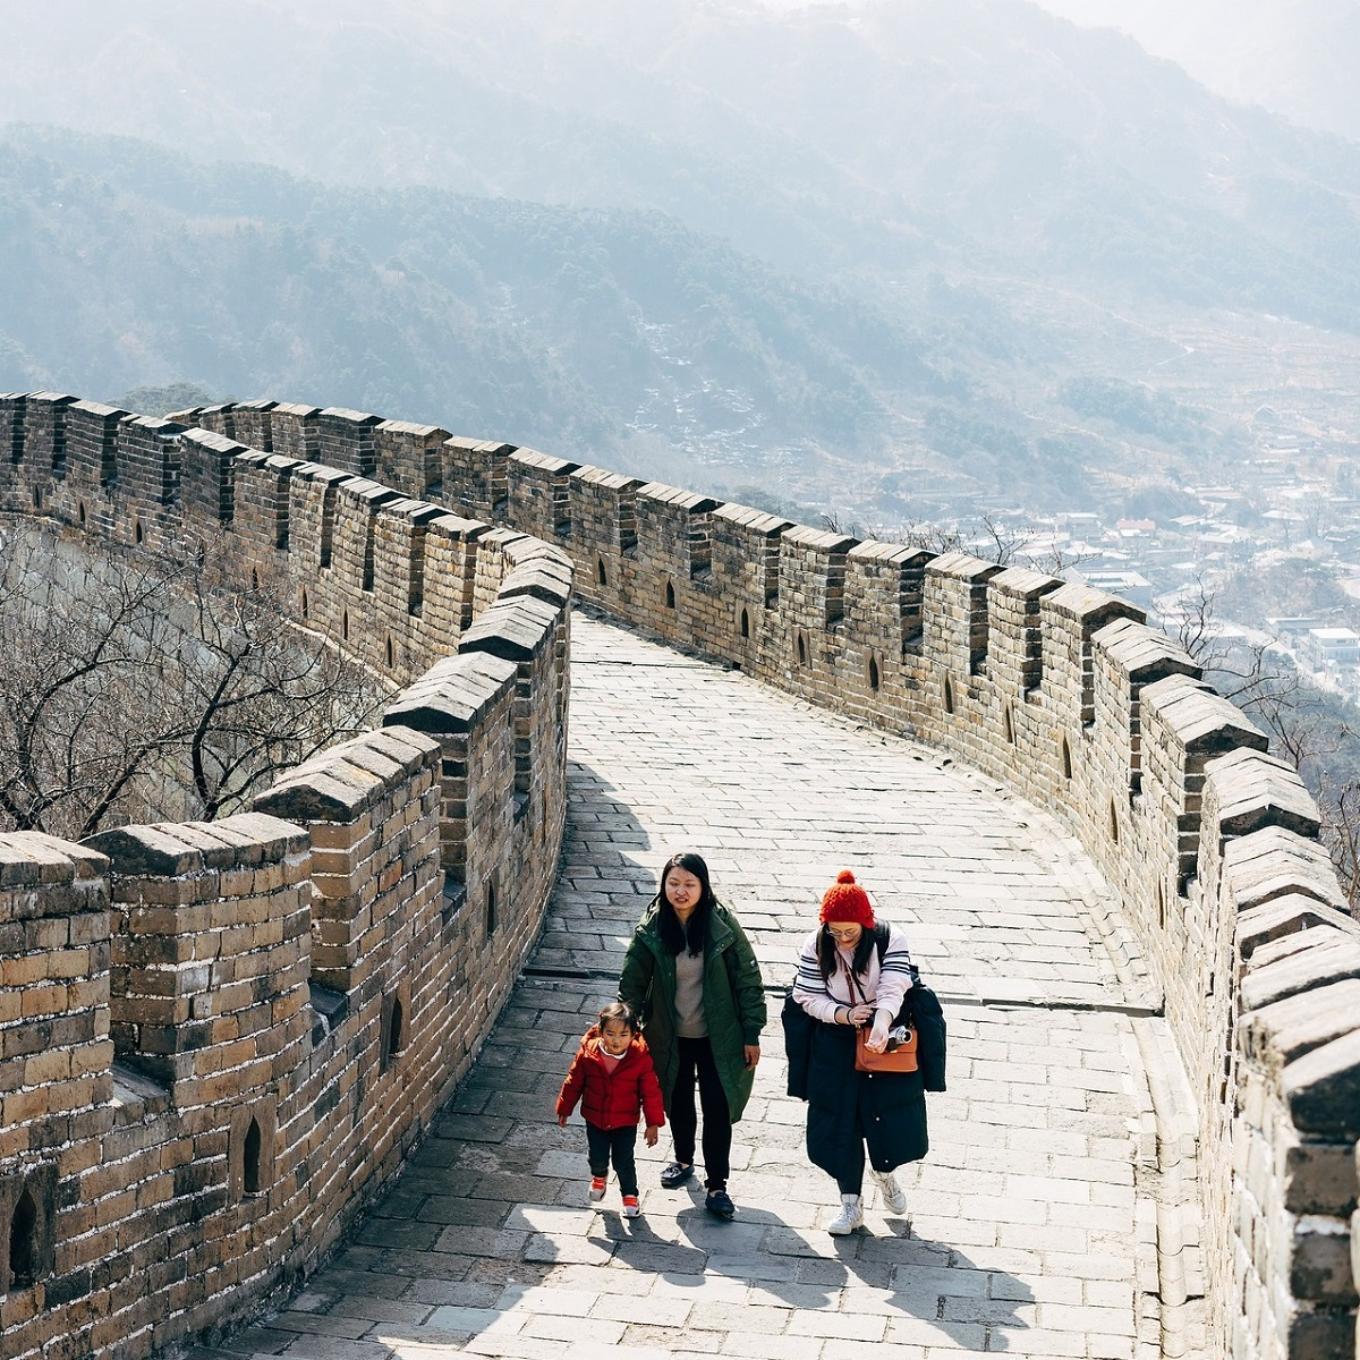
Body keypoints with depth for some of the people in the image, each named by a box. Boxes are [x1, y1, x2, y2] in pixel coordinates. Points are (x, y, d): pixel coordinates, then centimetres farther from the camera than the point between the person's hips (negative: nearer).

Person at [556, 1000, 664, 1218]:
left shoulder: (640, 1058, -20)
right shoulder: (587, 1054, -17)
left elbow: (651, 1092, -12)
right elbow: (573, 1083, -1)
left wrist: (653, 1123, -8)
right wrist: (565, 1109, 8)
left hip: (625, 1122, -2)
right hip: (595, 1119, 2)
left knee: (623, 1161, 2)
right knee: (597, 1157, 13)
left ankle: (630, 1195, 30)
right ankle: (599, 1176, 49)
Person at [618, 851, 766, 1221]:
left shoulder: (722, 924, -15)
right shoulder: (651, 929, -11)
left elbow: (748, 978, -8)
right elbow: (632, 982, -2)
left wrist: (752, 1034, -7)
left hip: (717, 1036, -2)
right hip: (671, 1036, 2)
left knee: (718, 1106, -4)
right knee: (678, 1102, 19)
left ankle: (717, 1186, 8)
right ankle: (683, 1160, 44)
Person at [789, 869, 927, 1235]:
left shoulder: (890, 941, -15)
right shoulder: (815, 946, -10)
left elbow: (892, 991, -26)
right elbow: (809, 998, -8)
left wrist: (880, 1025, -45)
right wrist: (844, 1015, -25)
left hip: (885, 1039, -1)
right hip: (836, 1047, 1)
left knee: (889, 1116, 3)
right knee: (840, 1122, 4)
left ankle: (884, 1172, 35)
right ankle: (851, 1203, 16)